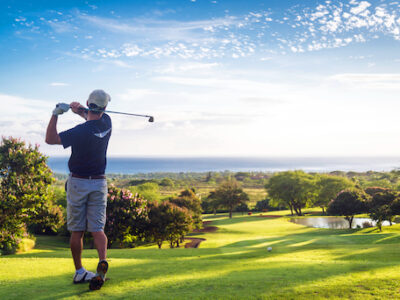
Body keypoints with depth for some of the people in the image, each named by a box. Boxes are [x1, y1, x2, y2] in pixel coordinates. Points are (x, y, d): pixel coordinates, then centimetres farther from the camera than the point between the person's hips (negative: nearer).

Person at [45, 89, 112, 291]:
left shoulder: (81, 131, -20)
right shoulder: (106, 123, -2)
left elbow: (50, 139, -15)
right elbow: (94, 118, 22)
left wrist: (56, 114, -18)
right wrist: (80, 110, 2)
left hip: (77, 183, -4)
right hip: (99, 183, 4)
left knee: (77, 231, 7)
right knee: (97, 228, 2)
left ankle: (79, 272, 14)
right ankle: (103, 261, -22)